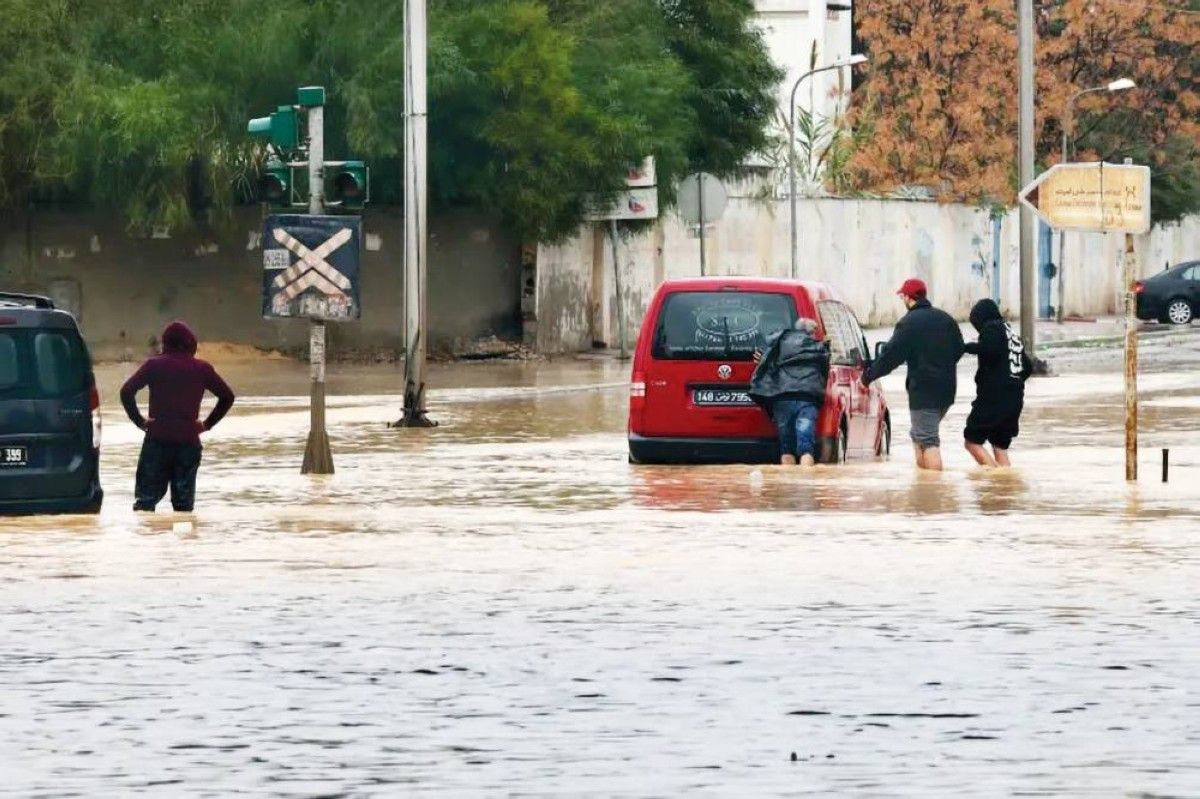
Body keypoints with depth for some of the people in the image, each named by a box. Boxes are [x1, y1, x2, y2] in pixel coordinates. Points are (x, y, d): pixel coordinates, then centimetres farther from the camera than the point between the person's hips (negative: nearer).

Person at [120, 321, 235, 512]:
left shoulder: (154, 365, -2)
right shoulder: (202, 369, 3)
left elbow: (127, 391, -12)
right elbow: (227, 396, 7)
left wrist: (139, 420, -4)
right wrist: (208, 424, 9)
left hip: (157, 439, -2)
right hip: (189, 441, 2)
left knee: (146, 497, 2)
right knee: (184, 501, 9)